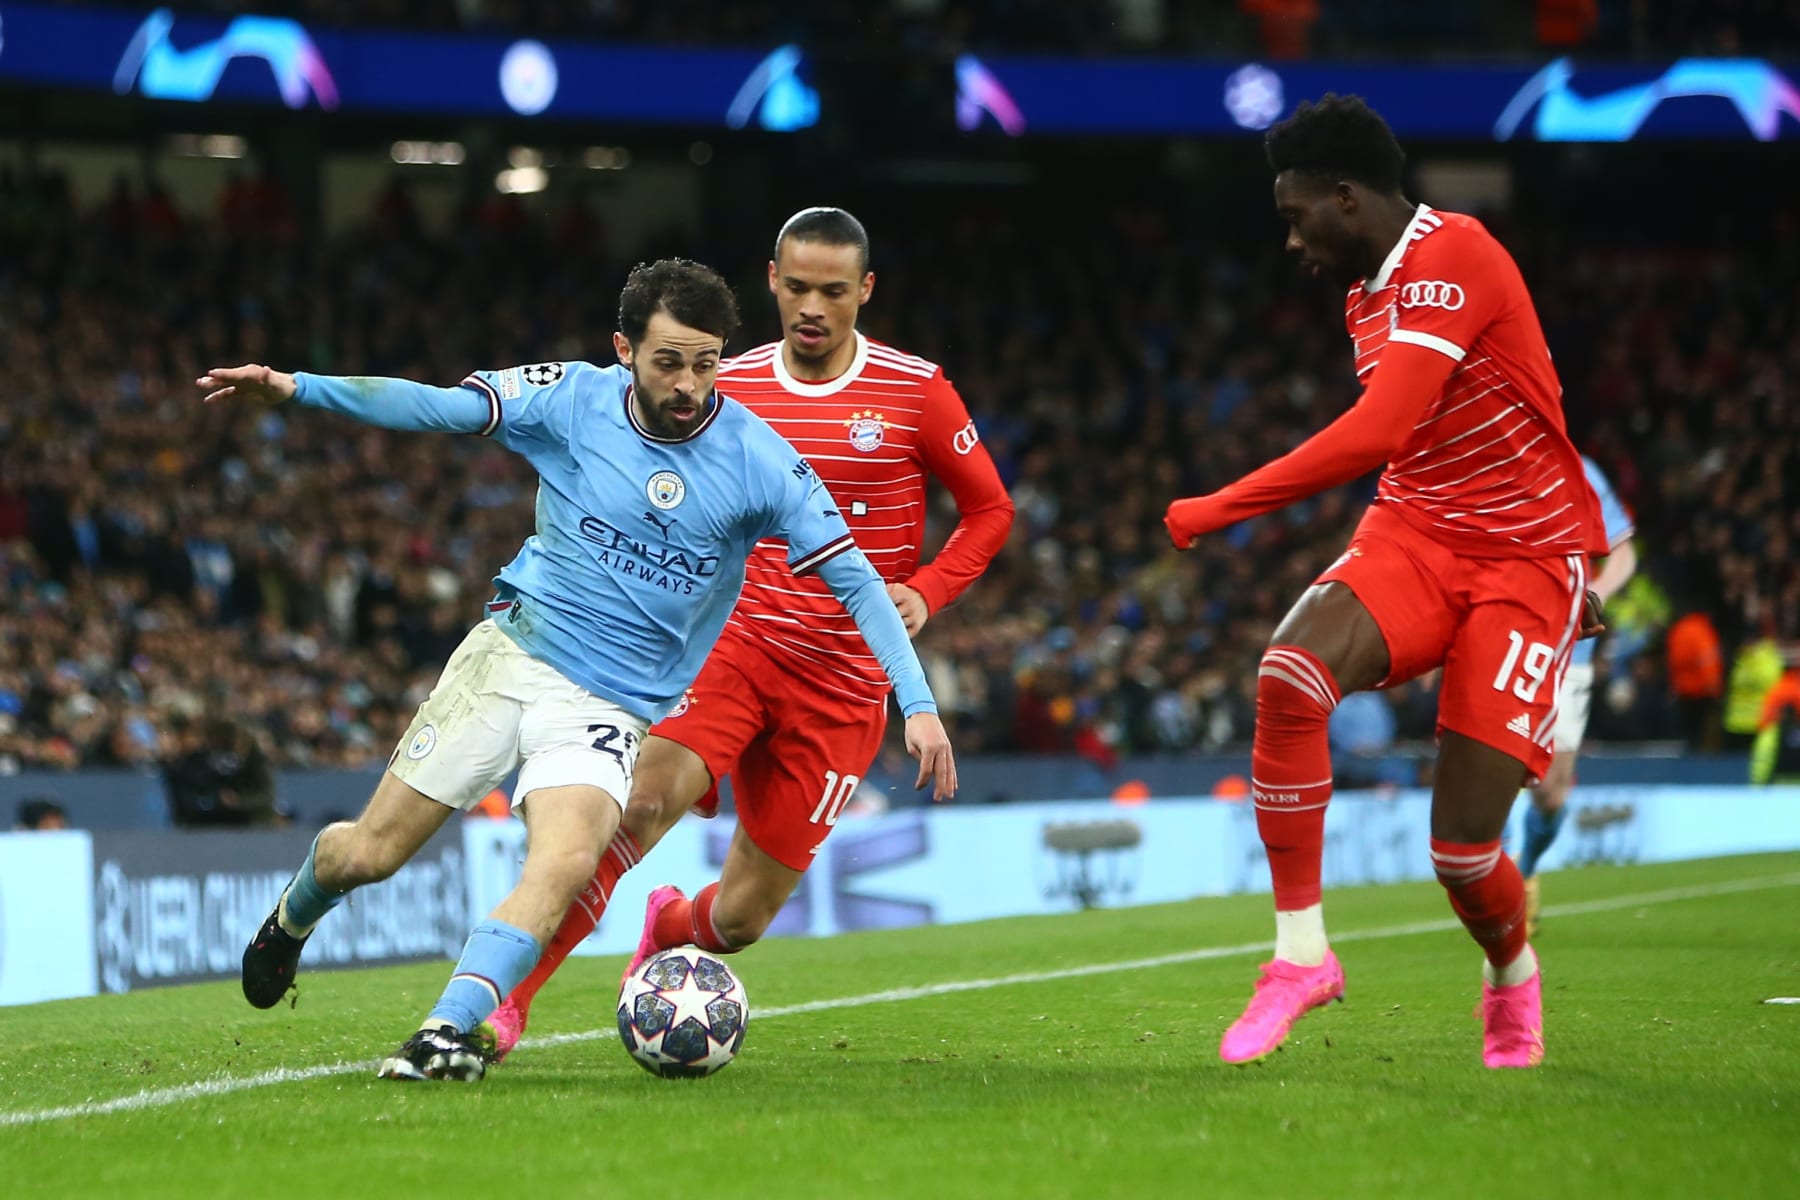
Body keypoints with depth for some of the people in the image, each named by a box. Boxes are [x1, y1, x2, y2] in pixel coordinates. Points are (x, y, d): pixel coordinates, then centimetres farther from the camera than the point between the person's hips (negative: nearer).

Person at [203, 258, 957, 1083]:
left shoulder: (757, 459, -9)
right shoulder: (575, 399, -6)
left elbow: (855, 580, -7)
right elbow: (436, 408, -10)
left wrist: (917, 703, -15)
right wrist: (296, 388, -21)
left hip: (611, 705, -1)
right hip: (511, 652, 1)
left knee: (567, 862, -30)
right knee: (369, 853, 2)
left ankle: (448, 1031, -30)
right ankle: (291, 920, 36)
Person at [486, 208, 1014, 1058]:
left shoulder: (915, 393, -2)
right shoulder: (729, 388, 5)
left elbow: (990, 510, 7)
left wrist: (923, 593, -8)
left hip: (843, 686, -1)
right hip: (736, 641, 1)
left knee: (741, 919, 2)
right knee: (640, 803, -28)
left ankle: (668, 930, 39)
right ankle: (503, 998, -21)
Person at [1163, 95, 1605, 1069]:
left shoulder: (1454, 257, -18)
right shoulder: (1366, 296, 11)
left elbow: (1378, 434, -28)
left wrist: (1215, 511, -22)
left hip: (1526, 558, -7)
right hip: (1414, 534, 7)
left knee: (1463, 841, -11)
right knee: (1289, 676, -26)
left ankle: (1513, 975, 25)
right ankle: (1300, 954, -16)